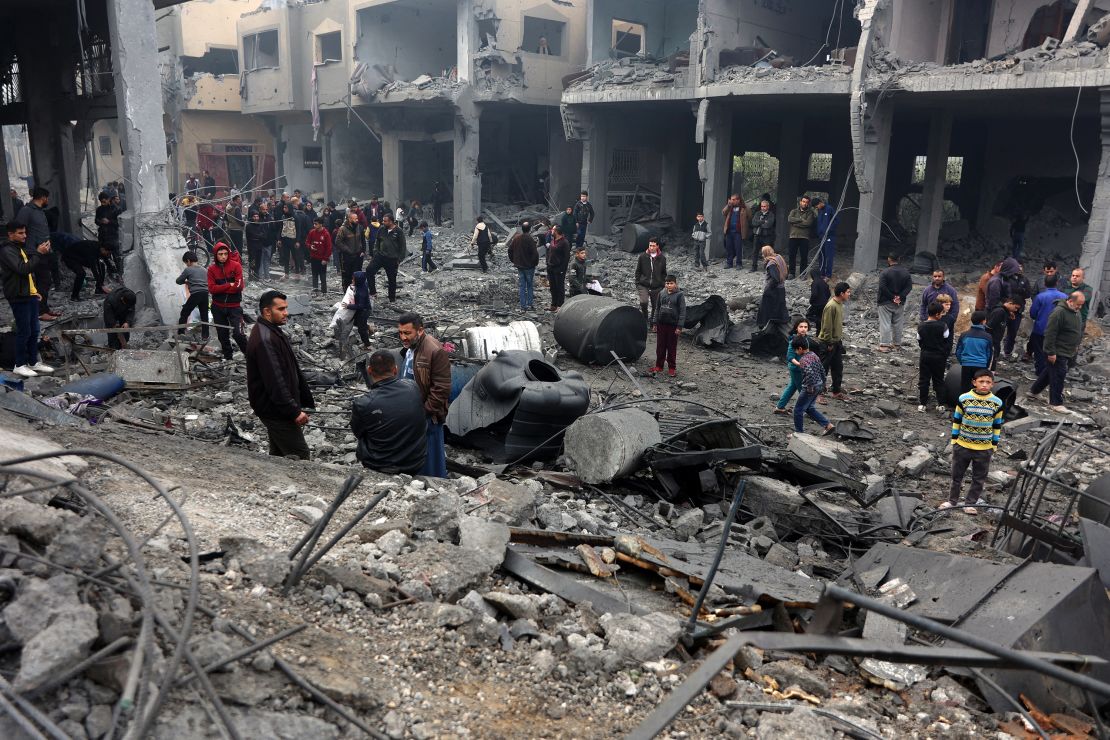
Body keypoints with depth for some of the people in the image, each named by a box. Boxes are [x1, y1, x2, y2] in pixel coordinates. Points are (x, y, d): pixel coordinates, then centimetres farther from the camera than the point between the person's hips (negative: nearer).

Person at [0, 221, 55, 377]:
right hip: (19, 296, -9)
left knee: (34, 330, 12)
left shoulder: (22, 247, 15)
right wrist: (38, 253, -22)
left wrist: (44, 251, 3)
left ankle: (33, 362, 20)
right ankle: (20, 365, 5)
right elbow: (23, 269, -24)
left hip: (30, 294, 9)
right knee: (24, 331, -4)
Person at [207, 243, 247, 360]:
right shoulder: (212, 269, 0)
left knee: (237, 333, -14)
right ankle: (227, 356, 29)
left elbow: (239, 286, -15)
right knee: (222, 334, 12)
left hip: (234, 306, -3)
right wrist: (229, 285, -15)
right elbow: (211, 288, -9)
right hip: (218, 307, 3)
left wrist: (221, 288, -11)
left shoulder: (236, 265, -7)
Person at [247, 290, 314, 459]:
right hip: (276, 410, -11)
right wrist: (294, 411, -27)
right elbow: (275, 381, -28)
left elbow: (292, 369, 19)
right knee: (301, 457, -8)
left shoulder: (273, 332, 12)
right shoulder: (264, 339, -23)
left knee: (279, 455, 18)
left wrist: (307, 400, 19)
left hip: (278, 408, 11)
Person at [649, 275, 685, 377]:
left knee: (672, 348, 5)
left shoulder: (679, 295, -9)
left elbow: (682, 311, -10)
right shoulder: (662, 295, 6)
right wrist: (655, 323, 12)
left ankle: (672, 368, 16)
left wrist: (679, 326, -14)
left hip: (673, 325, -4)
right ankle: (659, 366, 22)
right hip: (661, 324, 5)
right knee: (660, 347, 11)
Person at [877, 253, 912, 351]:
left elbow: (882, 287, -20)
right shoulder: (906, 272, 3)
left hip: (886, 302, -5)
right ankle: (897, 343, 21)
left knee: (885, 324, -3)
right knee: (898, 324, 14)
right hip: (900, 303, 5)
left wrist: (892, 297, -13)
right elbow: (909, 286, -2)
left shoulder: (885, 272, -13)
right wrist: (900, 297, -9)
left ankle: (884, 345, -6)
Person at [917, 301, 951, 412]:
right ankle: (941, 404, 13)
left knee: (923, 380, 8)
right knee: (939, 380, 10)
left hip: (925, 356, 2)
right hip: (939, 357, -1)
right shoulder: (943, 326, -14)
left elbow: (919, 342, 4)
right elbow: (948, 342, -6)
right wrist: (945, 355, 8)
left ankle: (922, 404, 9)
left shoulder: (921, 326, -6)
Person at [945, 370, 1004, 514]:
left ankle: (970, 503, 26)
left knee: (979, 479, 11)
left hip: (984, 449, 1)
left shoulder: (997, 403, -7)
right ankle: (952, 500, 29)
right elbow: (956, 421, 0)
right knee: (957, 475, 13)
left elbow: (997, 426, 4)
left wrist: (994, 445, 5)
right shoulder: (964, 399, -10)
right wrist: (954, 441, 1)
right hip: (962, 446, 0)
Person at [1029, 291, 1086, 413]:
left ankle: (1034, 391, 34)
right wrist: (1051, 352, -22)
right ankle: (1055, 403, 7)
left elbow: (1079, 331, 23)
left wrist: (1076, 346, 22)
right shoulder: (1059, 312, -22)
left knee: (1049, 372, 19)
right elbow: (1050, 334, -23)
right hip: (1058, 353, -9)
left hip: (1069, 352, 9)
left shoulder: (1077, 312, 8)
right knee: (1058, 376, -3)